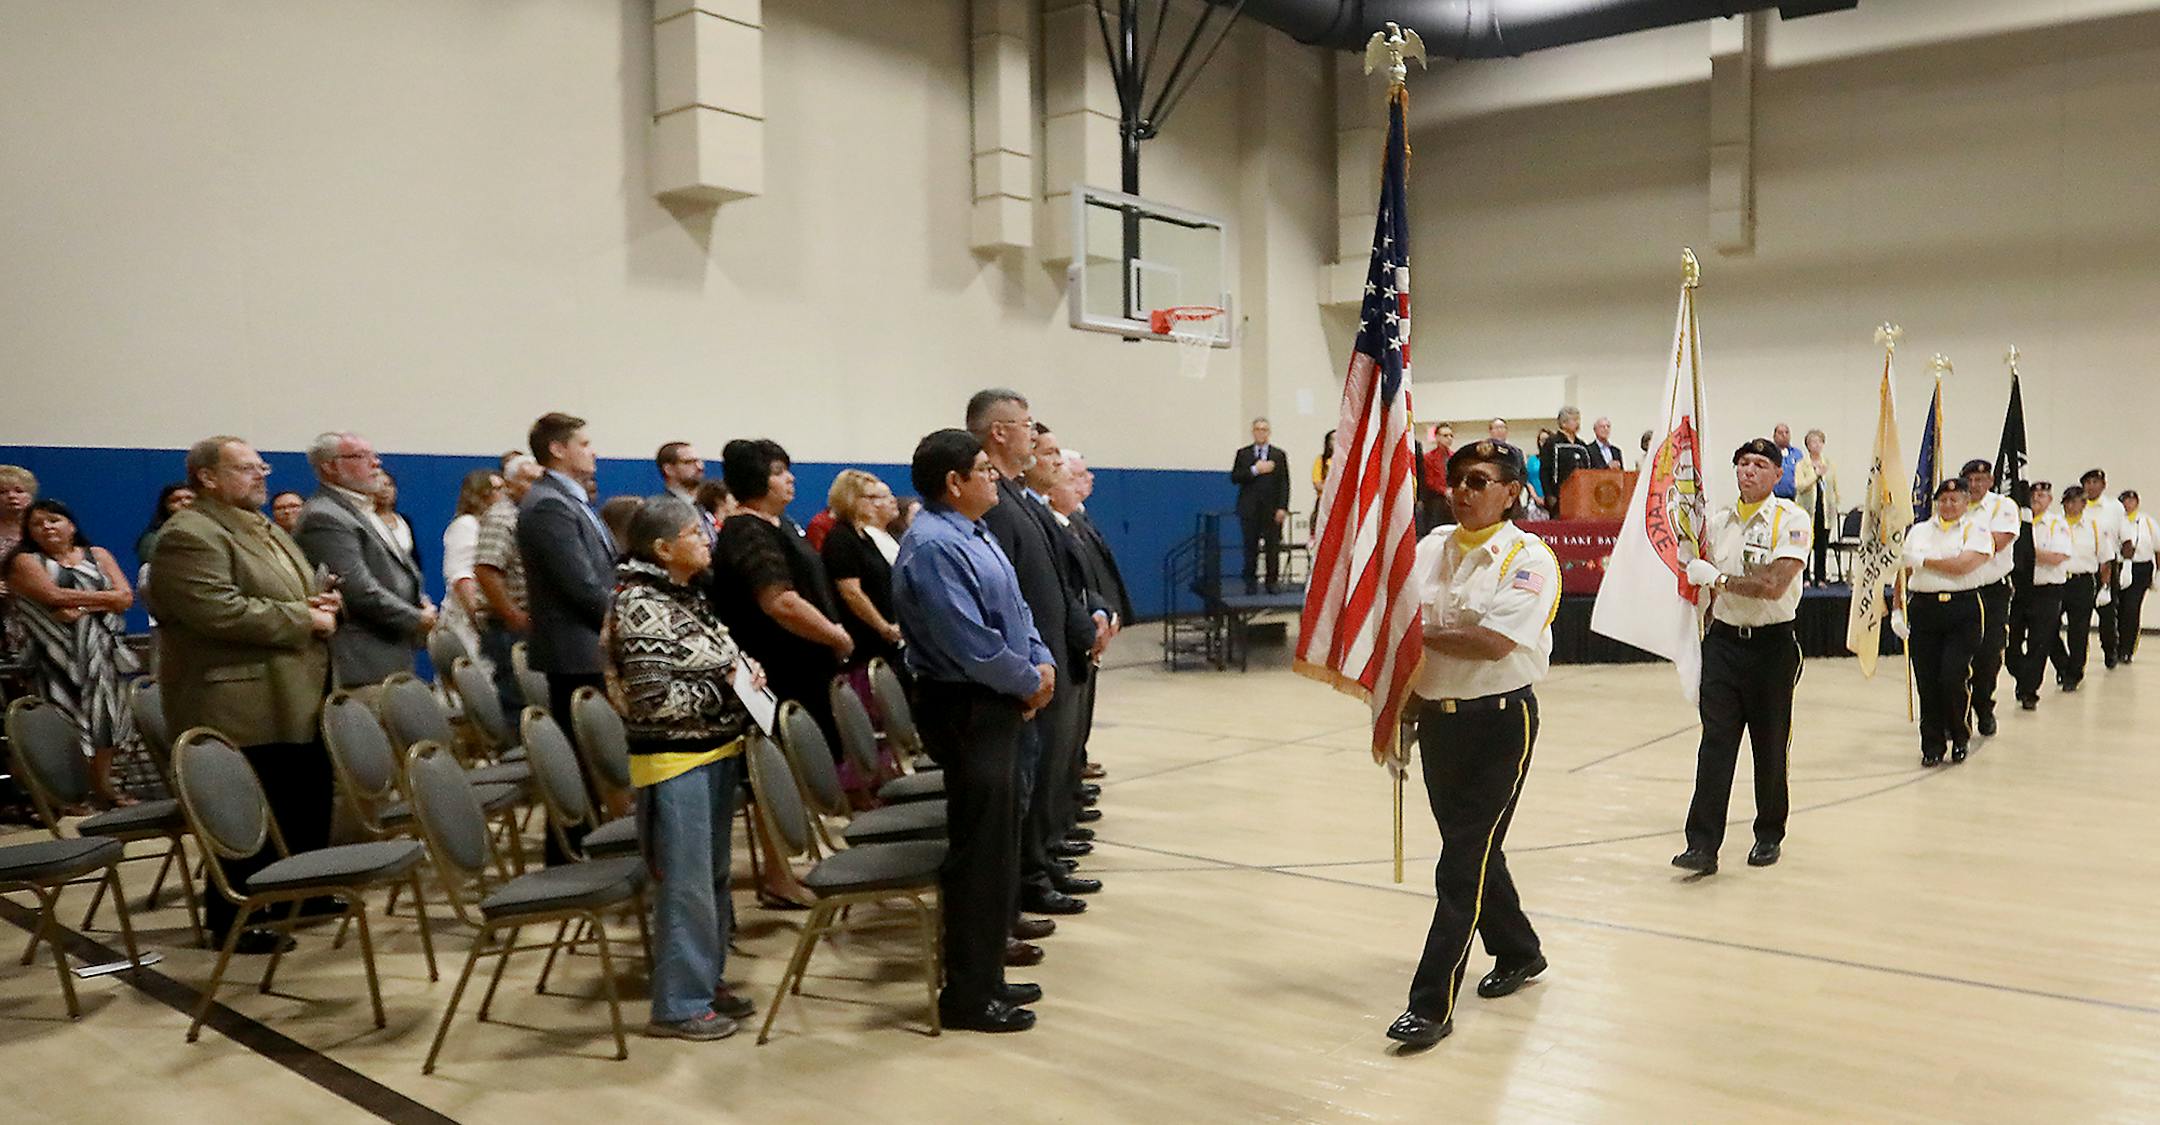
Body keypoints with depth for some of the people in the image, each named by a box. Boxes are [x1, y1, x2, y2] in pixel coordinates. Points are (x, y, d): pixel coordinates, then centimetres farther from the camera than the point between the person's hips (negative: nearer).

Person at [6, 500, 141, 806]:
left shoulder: (97, 555, 12)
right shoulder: (25, 561, 3)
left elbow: (125, 598, 0)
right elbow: (54, 596, -14)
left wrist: (80, 605, -11)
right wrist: (101, 597, -6)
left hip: (102, 650, 4)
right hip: (58, 652, -4)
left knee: (105, 717, 6)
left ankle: (103, 786, 16)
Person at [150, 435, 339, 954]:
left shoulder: (268, 531, 18)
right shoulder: (189, 536, -13)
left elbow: (301, 592, 28)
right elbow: (220, 611, -25)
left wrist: (323, 602, 4)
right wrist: (302, 618, -18)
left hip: (298, 700, 10)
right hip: (243, 709, -10)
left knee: (310, 805, 16)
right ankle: (232, 922, 10)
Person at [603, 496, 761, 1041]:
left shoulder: (688, 596, 13)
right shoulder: (640, 606, -15)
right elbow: (653, 697, -21)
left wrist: (743, 672, 4)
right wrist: (725, 688, -17)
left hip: (716, 752, 9)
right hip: (675, 760, -9)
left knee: (714, 876, 16)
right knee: (687, 884, -3)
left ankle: (706, 981, 29)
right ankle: (678, 1006, 7)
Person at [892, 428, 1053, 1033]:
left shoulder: (975, 536, 12)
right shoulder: (933, 547, -20)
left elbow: (1017, 609, 17)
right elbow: (971, 644, -24)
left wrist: (1042, 661, 0)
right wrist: (1027, 681, -11)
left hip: (997, 706, 10)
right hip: (968, 710, -10)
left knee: (1000, 844, 17)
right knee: (978, 852, -2)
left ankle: (987, 975, 29)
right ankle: (967, 995, 9)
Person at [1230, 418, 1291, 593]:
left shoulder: (1279, 455, 9)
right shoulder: (1243, 453, 10)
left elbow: (1284, 483, 3)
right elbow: (1234, 478, 0)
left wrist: (1282, 508, -6)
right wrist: (1254, 470, -12)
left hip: (1272, 508, 0)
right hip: (1250, 509, 0)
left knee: (1273, 546, 0)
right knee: (1250, 546, 0)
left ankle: (1272, 581, 8)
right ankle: (1251, 582, 7)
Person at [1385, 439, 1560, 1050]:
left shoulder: (1530, 558, -11)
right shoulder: (1431, 547, 7)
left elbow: (1496, 642, -23)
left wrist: (1418, 634, -16)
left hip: (1499, 723, -6)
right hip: (1437, 717, 6)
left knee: (1466, 860, -5)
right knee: (1472, 848, 18)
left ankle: (1433, 1002, -1)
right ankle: (1517, 953, 39)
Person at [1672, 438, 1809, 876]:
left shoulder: (1791, 519, -7)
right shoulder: (1717, 520, 9)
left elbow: (1774, 586, -19)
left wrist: (1716, 577, -12)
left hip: (1772, 644, -3)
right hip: (1723, 640, 3)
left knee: (1770, 746, 8)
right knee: (1715, 743, -4)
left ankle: (1770, 835, 25)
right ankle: (1702, 844, -6)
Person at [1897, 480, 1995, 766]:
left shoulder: (1976, 530, 4)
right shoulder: (1919, 531, 15)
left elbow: (1963, 565, -13)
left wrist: (1923, 561, -5)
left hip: (1964, 611, -3)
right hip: (1924, 610, 3)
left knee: (1953, 677, -12)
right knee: (1926, 681, 0)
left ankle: (1960, 737, 13)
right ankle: (1932, 745, 12)